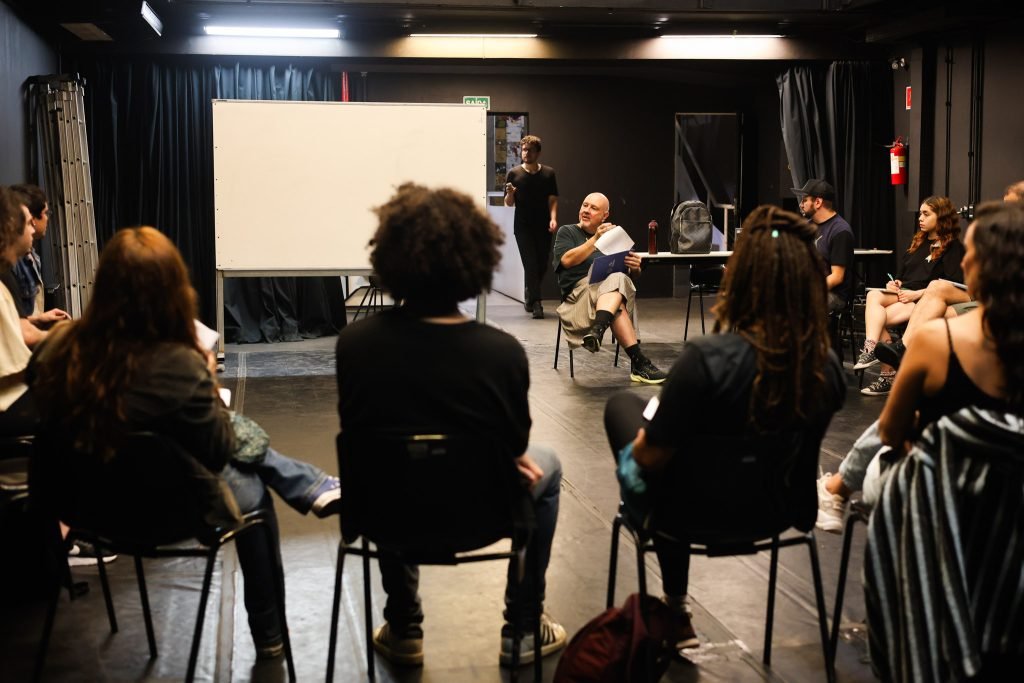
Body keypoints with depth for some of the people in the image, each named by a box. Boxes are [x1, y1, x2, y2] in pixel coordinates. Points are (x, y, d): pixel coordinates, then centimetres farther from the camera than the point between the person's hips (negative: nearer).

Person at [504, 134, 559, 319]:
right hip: (523, 226, -2)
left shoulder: (548, 173, 5)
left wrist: (553, 218, -11)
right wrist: (510, 193, -18)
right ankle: (535, 303, -9)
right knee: (531, 264, -10)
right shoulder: (514, 174, 2)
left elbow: (553, 199, 4)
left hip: (543, 227, 2)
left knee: (542, 265, 6)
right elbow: (508, 203, 4)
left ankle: (529, 299, 27)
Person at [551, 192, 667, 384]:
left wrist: (635, 268, -2)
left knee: (617, 279, -37)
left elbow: (633, 275, 23)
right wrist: (595, 240, -12)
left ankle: (597, 331, -60)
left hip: (615, 288, 3)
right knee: (617, 292, -38)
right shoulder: (567, 232, 17)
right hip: (580, 291, -3)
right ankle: (638, 362, -49)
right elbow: (567, 260, -5)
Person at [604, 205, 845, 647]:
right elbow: (795, 444, 2)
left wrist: (640, 445, 2)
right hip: (779, 511, 5)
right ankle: (675, 610, 40)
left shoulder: (707, 358, -32)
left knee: (623, 404, 22)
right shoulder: (828, 367, -16)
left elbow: (652, 458, -22)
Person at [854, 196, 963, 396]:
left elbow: (953, 285, -10)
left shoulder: (953, 247, 2)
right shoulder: (918, 242, 25)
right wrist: (894, 283, 5)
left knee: (879, 318, -28)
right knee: (873, 295, -26)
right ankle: (871, 348, -37)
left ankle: (888, 375, -26)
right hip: (903, 293, 7)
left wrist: (917, 293, -17)